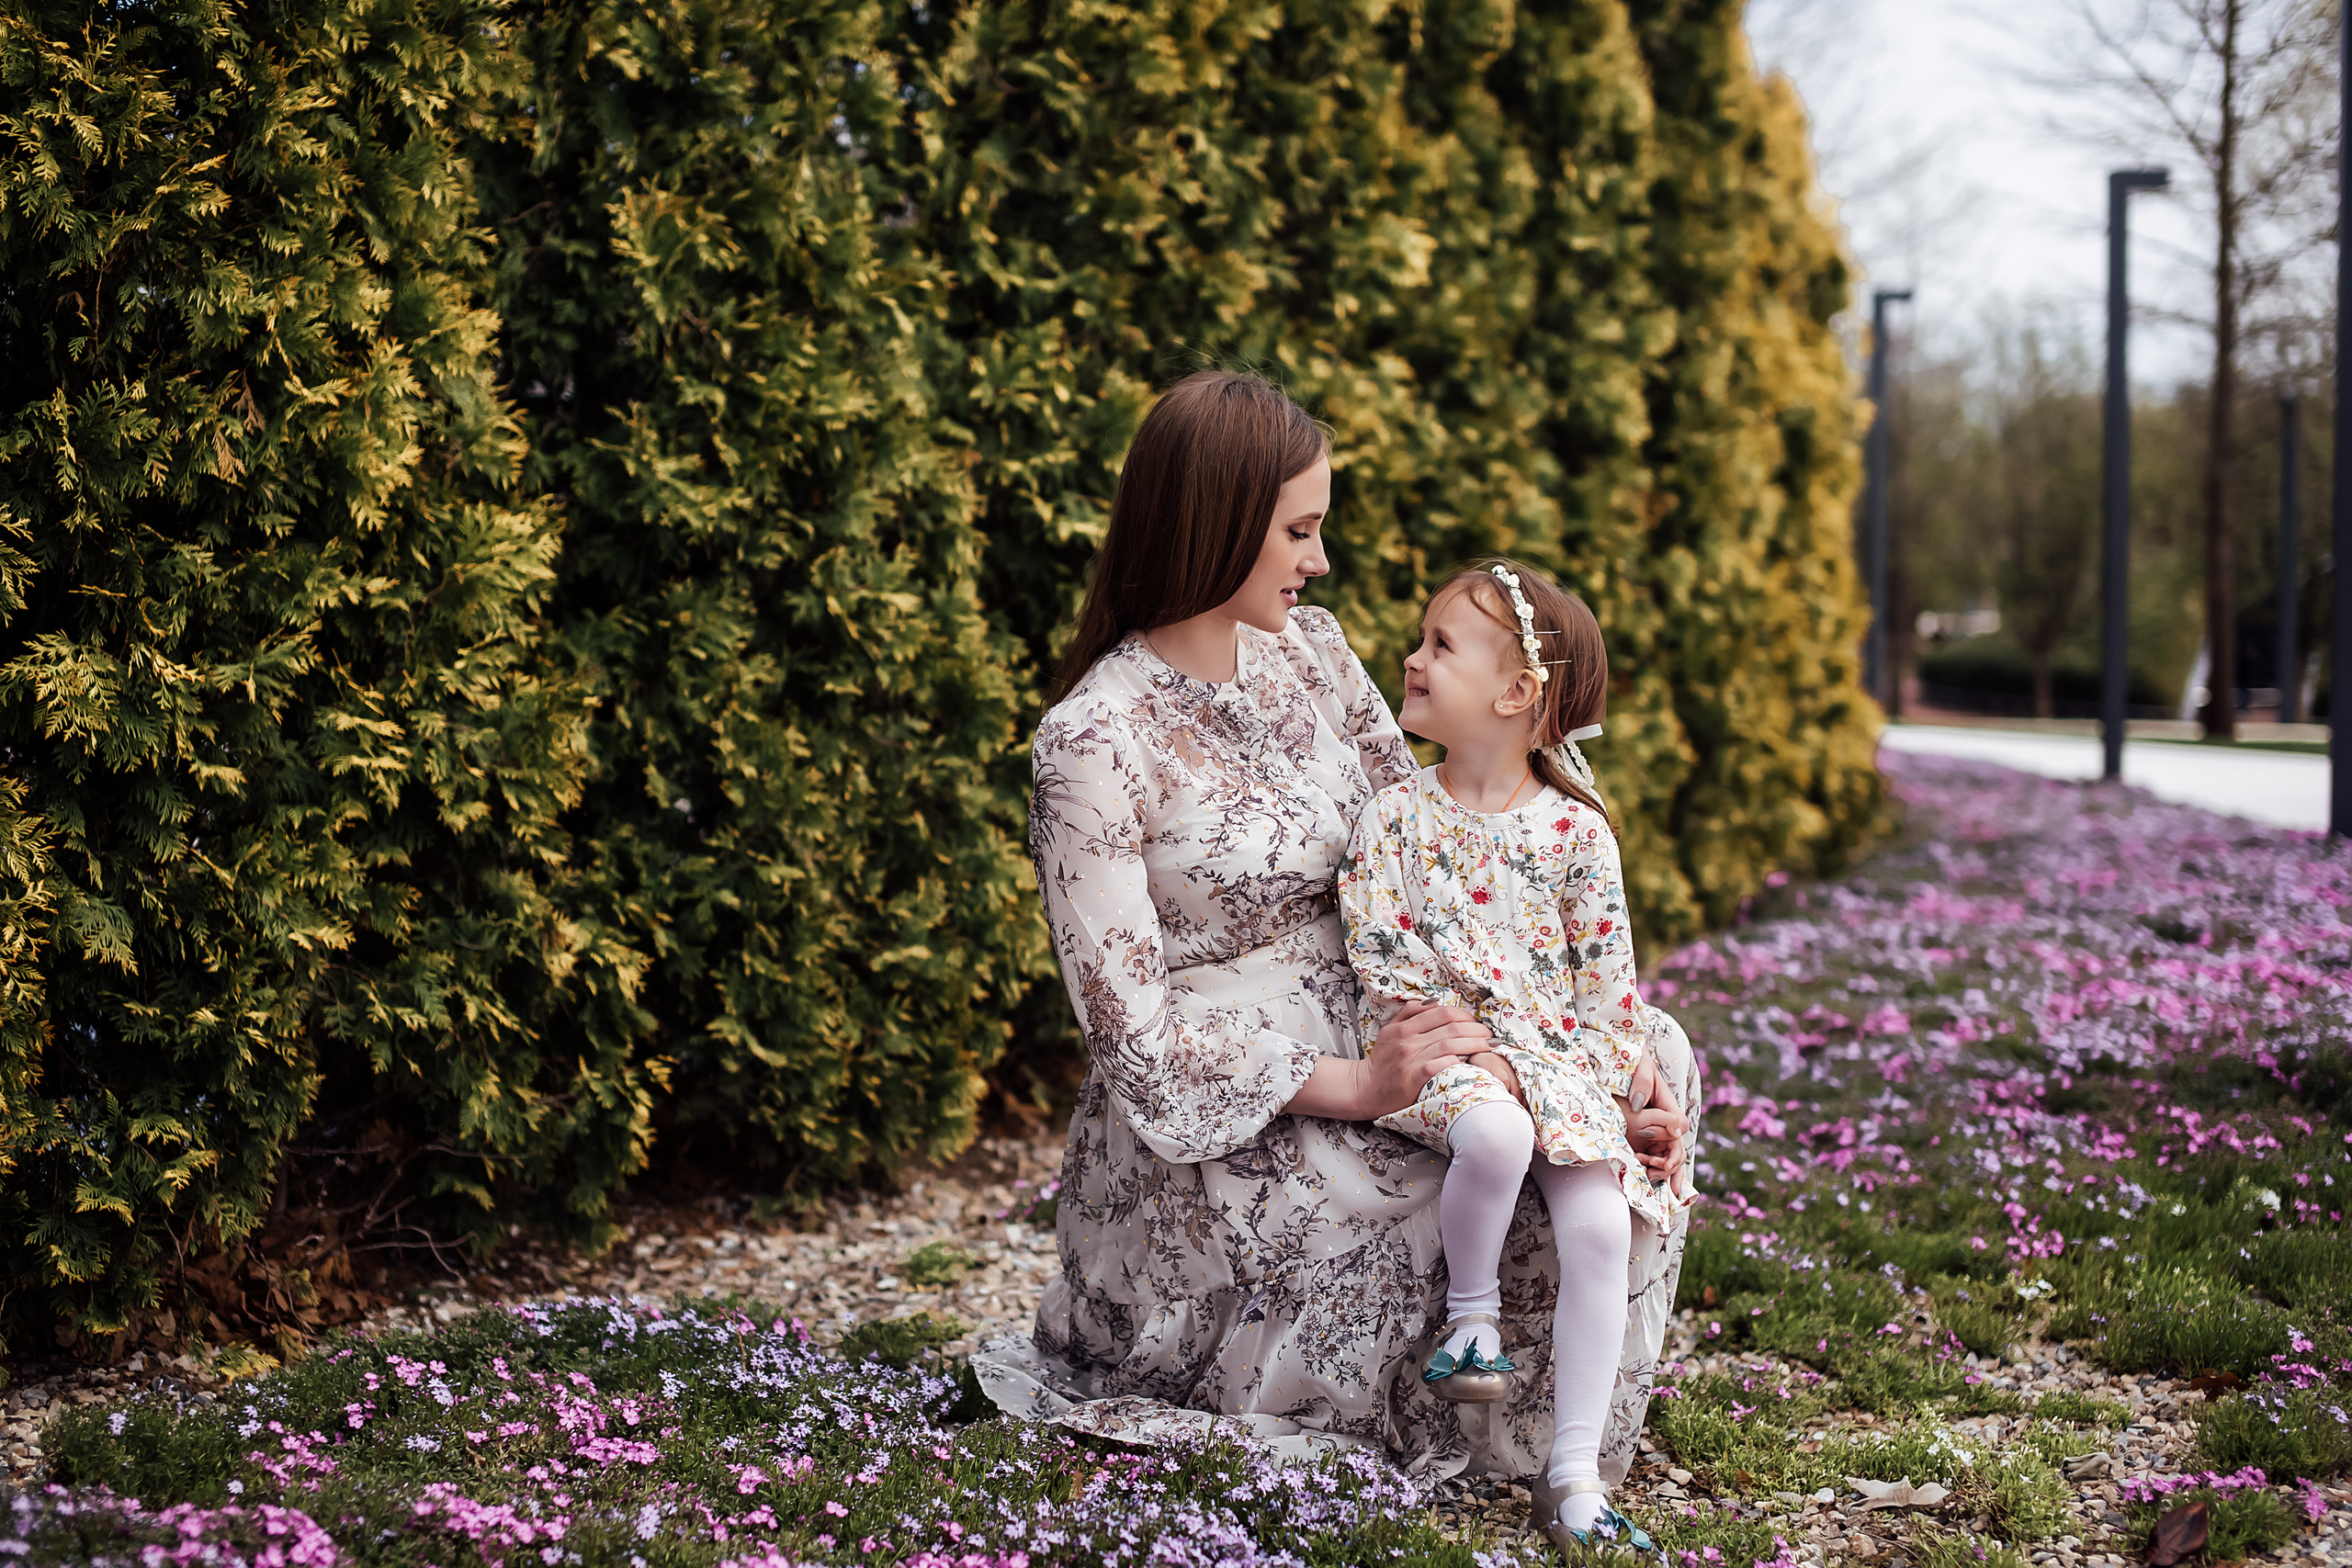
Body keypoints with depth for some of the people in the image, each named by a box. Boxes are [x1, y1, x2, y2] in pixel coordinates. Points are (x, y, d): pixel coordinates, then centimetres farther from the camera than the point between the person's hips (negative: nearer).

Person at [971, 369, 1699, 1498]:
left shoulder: (1308, 651, 4)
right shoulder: (1092, 747, -18)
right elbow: (1133, 1035, -19)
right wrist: (1352, 1085, -27)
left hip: (1364, 1057, 8)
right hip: (1217, 1146, -7)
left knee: (1653, 1057, -3)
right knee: (1541, 1225, -22)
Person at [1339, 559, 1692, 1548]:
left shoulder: (1575, 829, 1)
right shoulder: (1397, 817, 0)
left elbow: (1607, 977, 5)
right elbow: (1381, 957, -4)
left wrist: (1630, 1097, 0)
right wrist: (1471, 1050, -14)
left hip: (1560, 1062, 2)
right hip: (1443, 1054, -1)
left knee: (1602, 1225, -18)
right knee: (1495, 1133, -36)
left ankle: (1574, 1475, -11)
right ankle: (1472, 1311, -6)